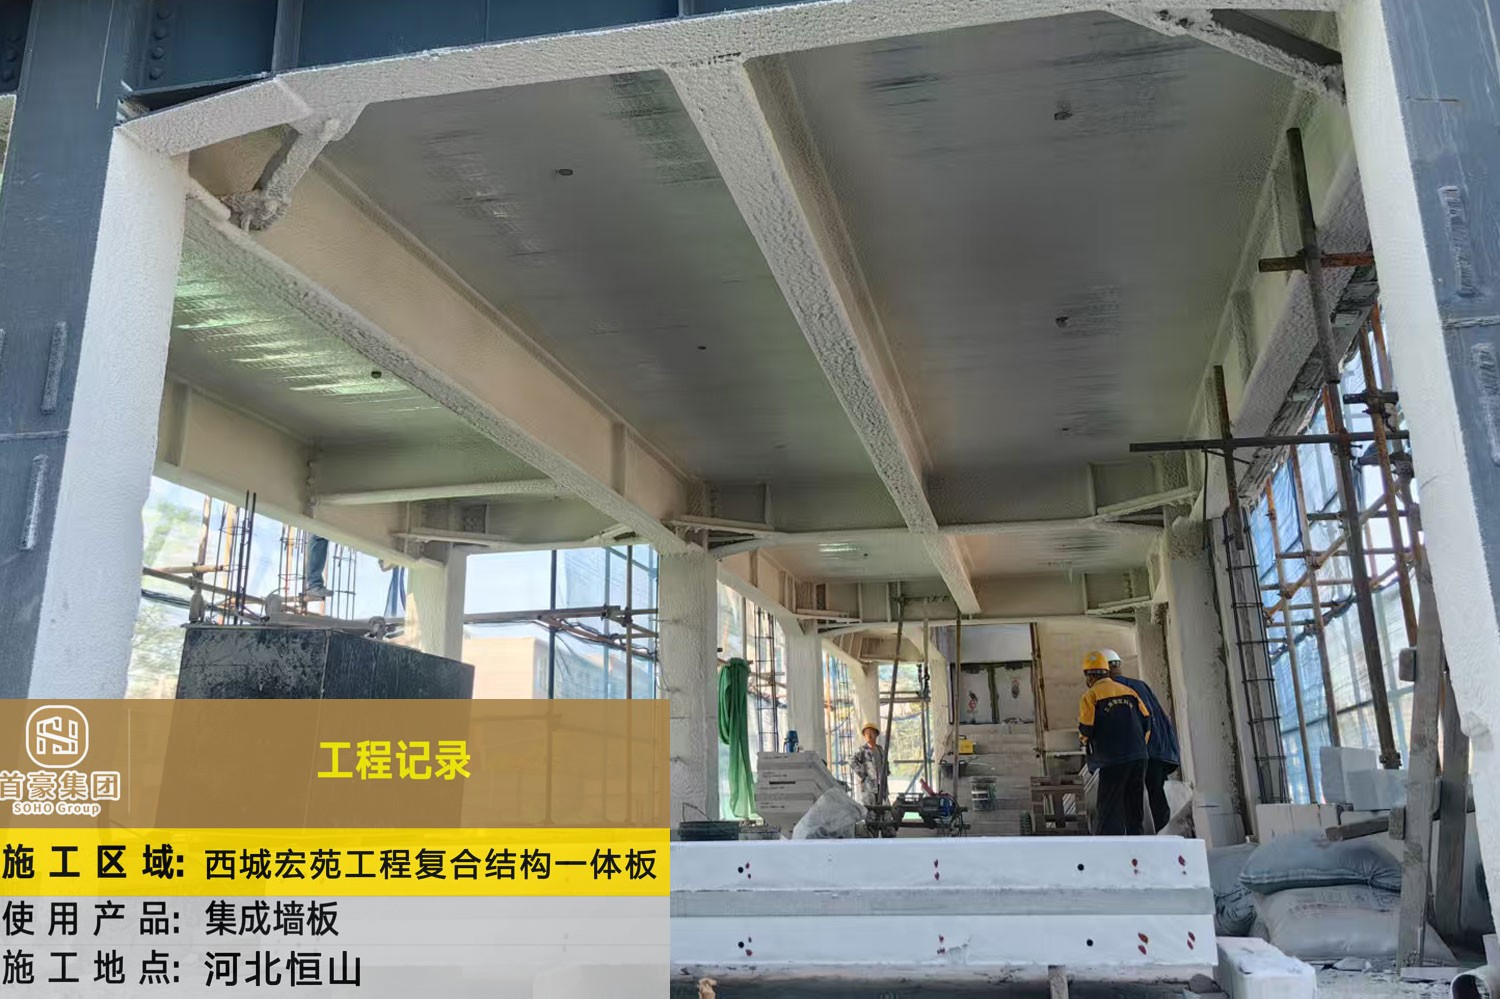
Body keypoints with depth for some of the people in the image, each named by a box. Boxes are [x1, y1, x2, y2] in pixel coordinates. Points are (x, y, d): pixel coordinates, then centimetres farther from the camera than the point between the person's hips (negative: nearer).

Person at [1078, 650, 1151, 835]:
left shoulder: (1090, 696, -5)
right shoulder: (1128, 691, 11)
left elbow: (1086, 730, -10)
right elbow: (1146, 720, 11)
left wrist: (1085, 740, 12)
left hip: (1112, 760, -5)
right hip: (1139, 758, 5)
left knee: (1109, 811, 1)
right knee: (1135, 809, 15)